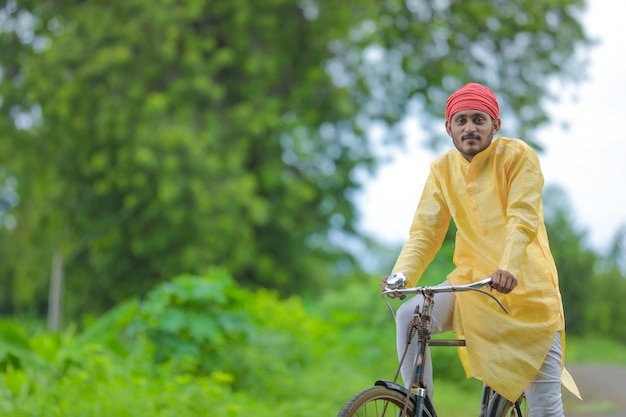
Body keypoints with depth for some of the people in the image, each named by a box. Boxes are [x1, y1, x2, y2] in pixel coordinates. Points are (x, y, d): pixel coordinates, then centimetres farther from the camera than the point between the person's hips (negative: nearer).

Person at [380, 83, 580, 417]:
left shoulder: (517, 156, -7)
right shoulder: (442, 169, 4)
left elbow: (523, 219, -20)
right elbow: (425, 232, 1)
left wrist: (508, 268, -38)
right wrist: (401, 274, -19)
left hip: (526, 288, -3)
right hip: (471, 281, 3)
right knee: (410, 316, -23)